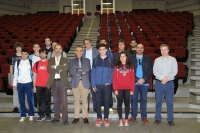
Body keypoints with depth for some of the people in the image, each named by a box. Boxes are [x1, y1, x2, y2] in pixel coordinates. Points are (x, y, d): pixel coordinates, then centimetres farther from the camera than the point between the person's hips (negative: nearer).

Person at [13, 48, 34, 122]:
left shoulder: (31, 62, 0)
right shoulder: (17, 63, 6)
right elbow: (15, 73, 9)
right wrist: (15, 84, 8)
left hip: (28, 83, -2)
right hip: (20, 83, 2)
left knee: (30, 99, 0)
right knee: (21, 100, 7)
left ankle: (31, 115, 15)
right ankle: (23, 116, 17)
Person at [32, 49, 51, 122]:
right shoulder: (36, 63, 8)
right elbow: (35, 75, 10)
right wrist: (34, 86, 5)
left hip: (47, 85, -2)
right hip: (39, 85, 2)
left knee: (47, 101, 4)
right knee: (40, 101, 7)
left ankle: (48, 115, 13)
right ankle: (41, 115, 17)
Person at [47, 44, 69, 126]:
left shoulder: (65, 59, 5)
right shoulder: (50, 60, 11)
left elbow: (65, 68, -15)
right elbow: (49, 69, -6)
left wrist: (55, 67, -11)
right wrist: (59, 68, -13)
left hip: (62, 82, -2)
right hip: (53, 82, 3)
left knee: (63, 101, -5)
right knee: (56, 101, 10)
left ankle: (65, 119, 1)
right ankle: (56, 117, 20)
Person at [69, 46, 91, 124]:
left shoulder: (87, 60, 13)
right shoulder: (72, 61, 12)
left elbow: (88, 69, -4)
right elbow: (71, 72, -3)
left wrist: (77, 69, -6)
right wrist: (81, 72, -8)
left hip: (85, 83, 0)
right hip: (75, 83, 0)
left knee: (85, 100, 1)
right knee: (76, 100, 4)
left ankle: (85, 117, 11)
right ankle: (76, 117, 12)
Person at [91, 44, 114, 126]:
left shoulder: (110, 60, 3)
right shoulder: (95, 60, 4)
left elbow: (113, 72, 3)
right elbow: (93, 72, 2)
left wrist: (109, 81, -10)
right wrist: (93, 84, -4)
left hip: (107, 85, 0)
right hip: (97, 85, 1)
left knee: (106, 102, 6)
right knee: (98, 102, 6)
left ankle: (106, 118, 17)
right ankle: (99, 118, 17)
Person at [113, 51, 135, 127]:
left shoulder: (130, 67, 7)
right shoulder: (117, 66, 3)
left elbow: (132, 79, 3)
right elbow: (114, 78, -1)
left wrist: (132, 89, -3)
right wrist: (115, 89, -8)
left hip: (128, 89, 1)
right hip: (119, 89, -1)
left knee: (127, 104, 6)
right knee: (119, 103, 5)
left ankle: (126, 120, 14)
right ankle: (120, 119, 12)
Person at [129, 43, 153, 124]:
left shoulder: (147, 59, 7)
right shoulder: (131, 58, 4)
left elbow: (150, 70, 2)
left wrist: (144, 79, -10)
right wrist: (137, 79, -11)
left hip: (144, 83, 1)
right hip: (134, 82, 0)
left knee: (143, 99, 6)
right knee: (134, 99, 5)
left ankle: (144, 117, 14)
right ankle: (133, 116, 15)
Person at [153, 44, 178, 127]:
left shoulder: (173, 59, 3)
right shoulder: (157, 60, 5)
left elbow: (175, 71, -2)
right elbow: (155, 71, -2)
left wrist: (167, 78, -13)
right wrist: (162, 78, -15)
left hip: (169, 83, -1)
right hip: (159, 83, 1)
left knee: (169, 102, 2)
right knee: (158, 102, 7)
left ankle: (170, 120, 11)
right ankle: (158, 118, 17)